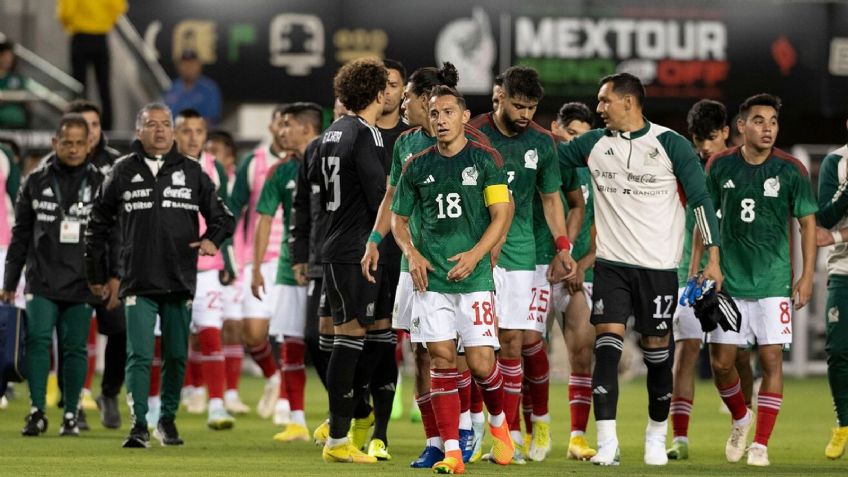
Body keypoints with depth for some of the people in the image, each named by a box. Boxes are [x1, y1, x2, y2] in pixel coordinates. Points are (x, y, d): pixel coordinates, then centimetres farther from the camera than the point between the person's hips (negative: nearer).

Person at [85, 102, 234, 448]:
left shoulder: (192, 172, 6)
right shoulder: (123, 172, 5)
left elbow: (222, 216, 10)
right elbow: (99, 224, 12)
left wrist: (212, 238, -12)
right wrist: (96, 273, 12)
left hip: (180, 281, 1)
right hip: (138, 283, -1)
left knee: (176, 356, 7)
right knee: (139, 355, -10)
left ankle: (168, 420, 21)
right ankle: (139, 425, -9)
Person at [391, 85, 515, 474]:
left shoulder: (485, 159, 1)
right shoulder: (417, 166, 9)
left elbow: (502, 215, -3)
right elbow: (398, 218, 17)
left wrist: (475, 255, -16)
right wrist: (411, 253, -2)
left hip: (474, 277, -2)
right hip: (431, 278, 2)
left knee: (480, 363, -7)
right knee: (441, 359, -4)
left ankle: (499, 422, 24)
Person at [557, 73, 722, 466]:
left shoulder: (670, 145, -4)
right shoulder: (593, 144, 6)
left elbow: (701, 200, -4)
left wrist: (713, 257, -9)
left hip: (659, 266, -2)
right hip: (611, 263, 2)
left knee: (657, 351, 5)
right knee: (607, 344, -12)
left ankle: (656, 437, 23)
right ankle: (606, 443, -15)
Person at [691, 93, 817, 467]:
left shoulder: (791, 170, -5)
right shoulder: (721, 166, 0)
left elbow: (808, 223, 0)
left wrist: (807, 276, -6)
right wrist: (695, 268, 6)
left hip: (774, 281, -2)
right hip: (729, 281, 2)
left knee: (771, 359, -6)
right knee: (721, 361, 1)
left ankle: (760, 444, 1)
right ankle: (740, 418, 30)